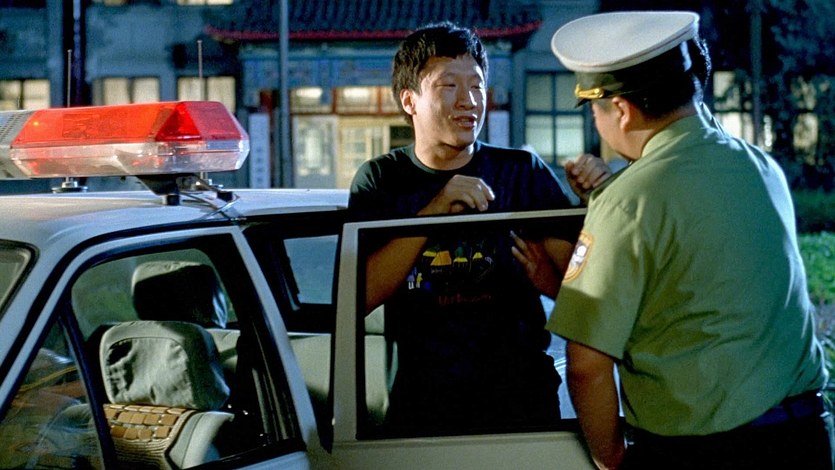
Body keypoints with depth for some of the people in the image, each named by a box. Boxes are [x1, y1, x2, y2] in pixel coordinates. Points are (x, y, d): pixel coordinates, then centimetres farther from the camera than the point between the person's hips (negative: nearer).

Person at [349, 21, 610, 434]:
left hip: (521, 403, 0)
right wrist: (432, 213, -22)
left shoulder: (523, 172, 2)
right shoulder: (381, 180, 2)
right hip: (420, 409, 0)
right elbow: (356, 298, -13)